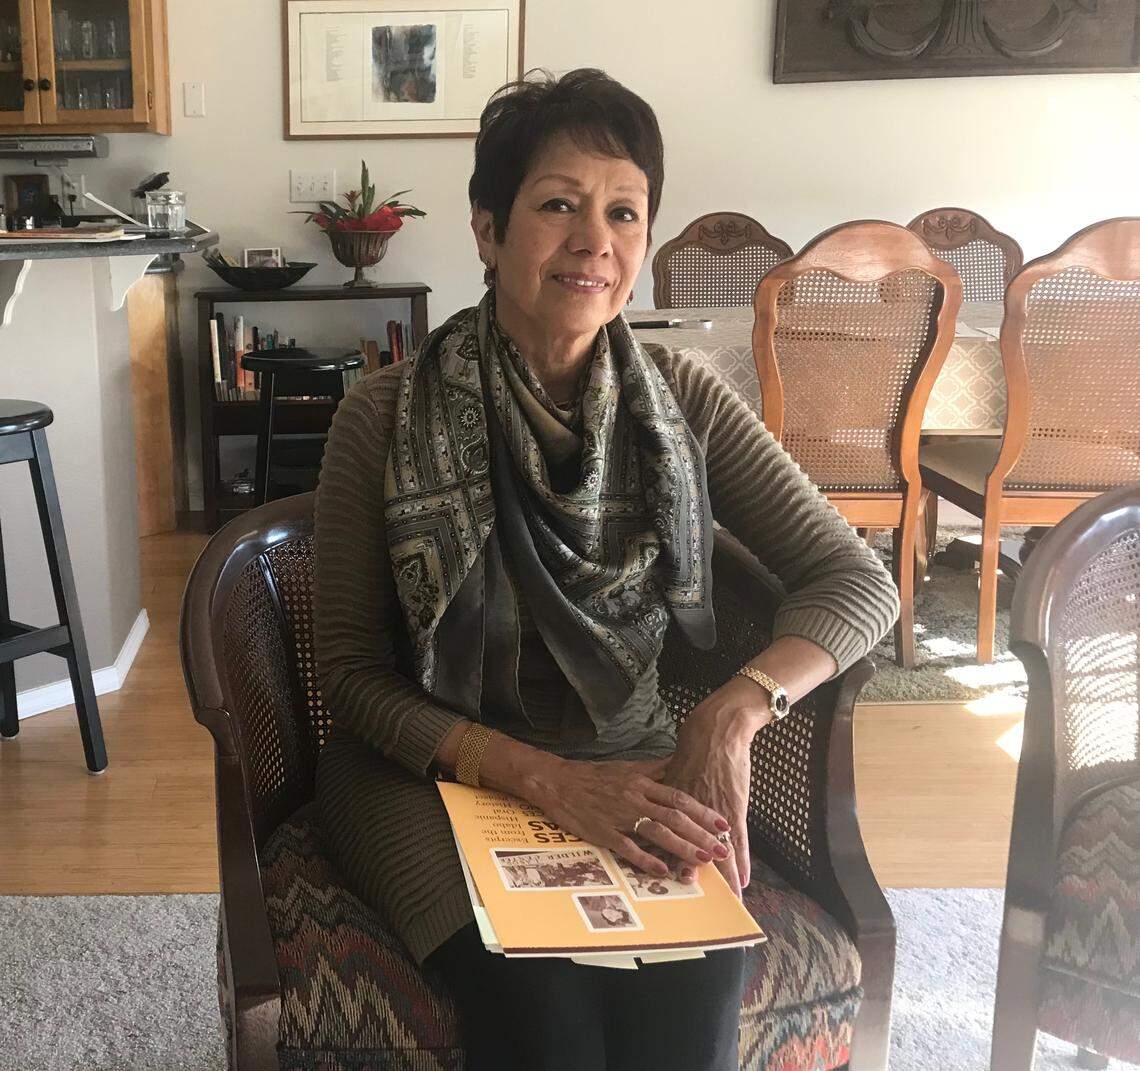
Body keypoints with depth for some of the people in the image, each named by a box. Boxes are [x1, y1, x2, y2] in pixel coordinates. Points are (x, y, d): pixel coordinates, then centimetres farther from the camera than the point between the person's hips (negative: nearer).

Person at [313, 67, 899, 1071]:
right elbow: (355, 676, -8)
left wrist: (735, 708, -23)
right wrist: (544, 776, -22)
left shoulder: (683, 402, -4)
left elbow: (858, 581, -4)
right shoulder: (384, 416, -11)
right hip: (438, 766, -2)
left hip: (628, 765, 3)